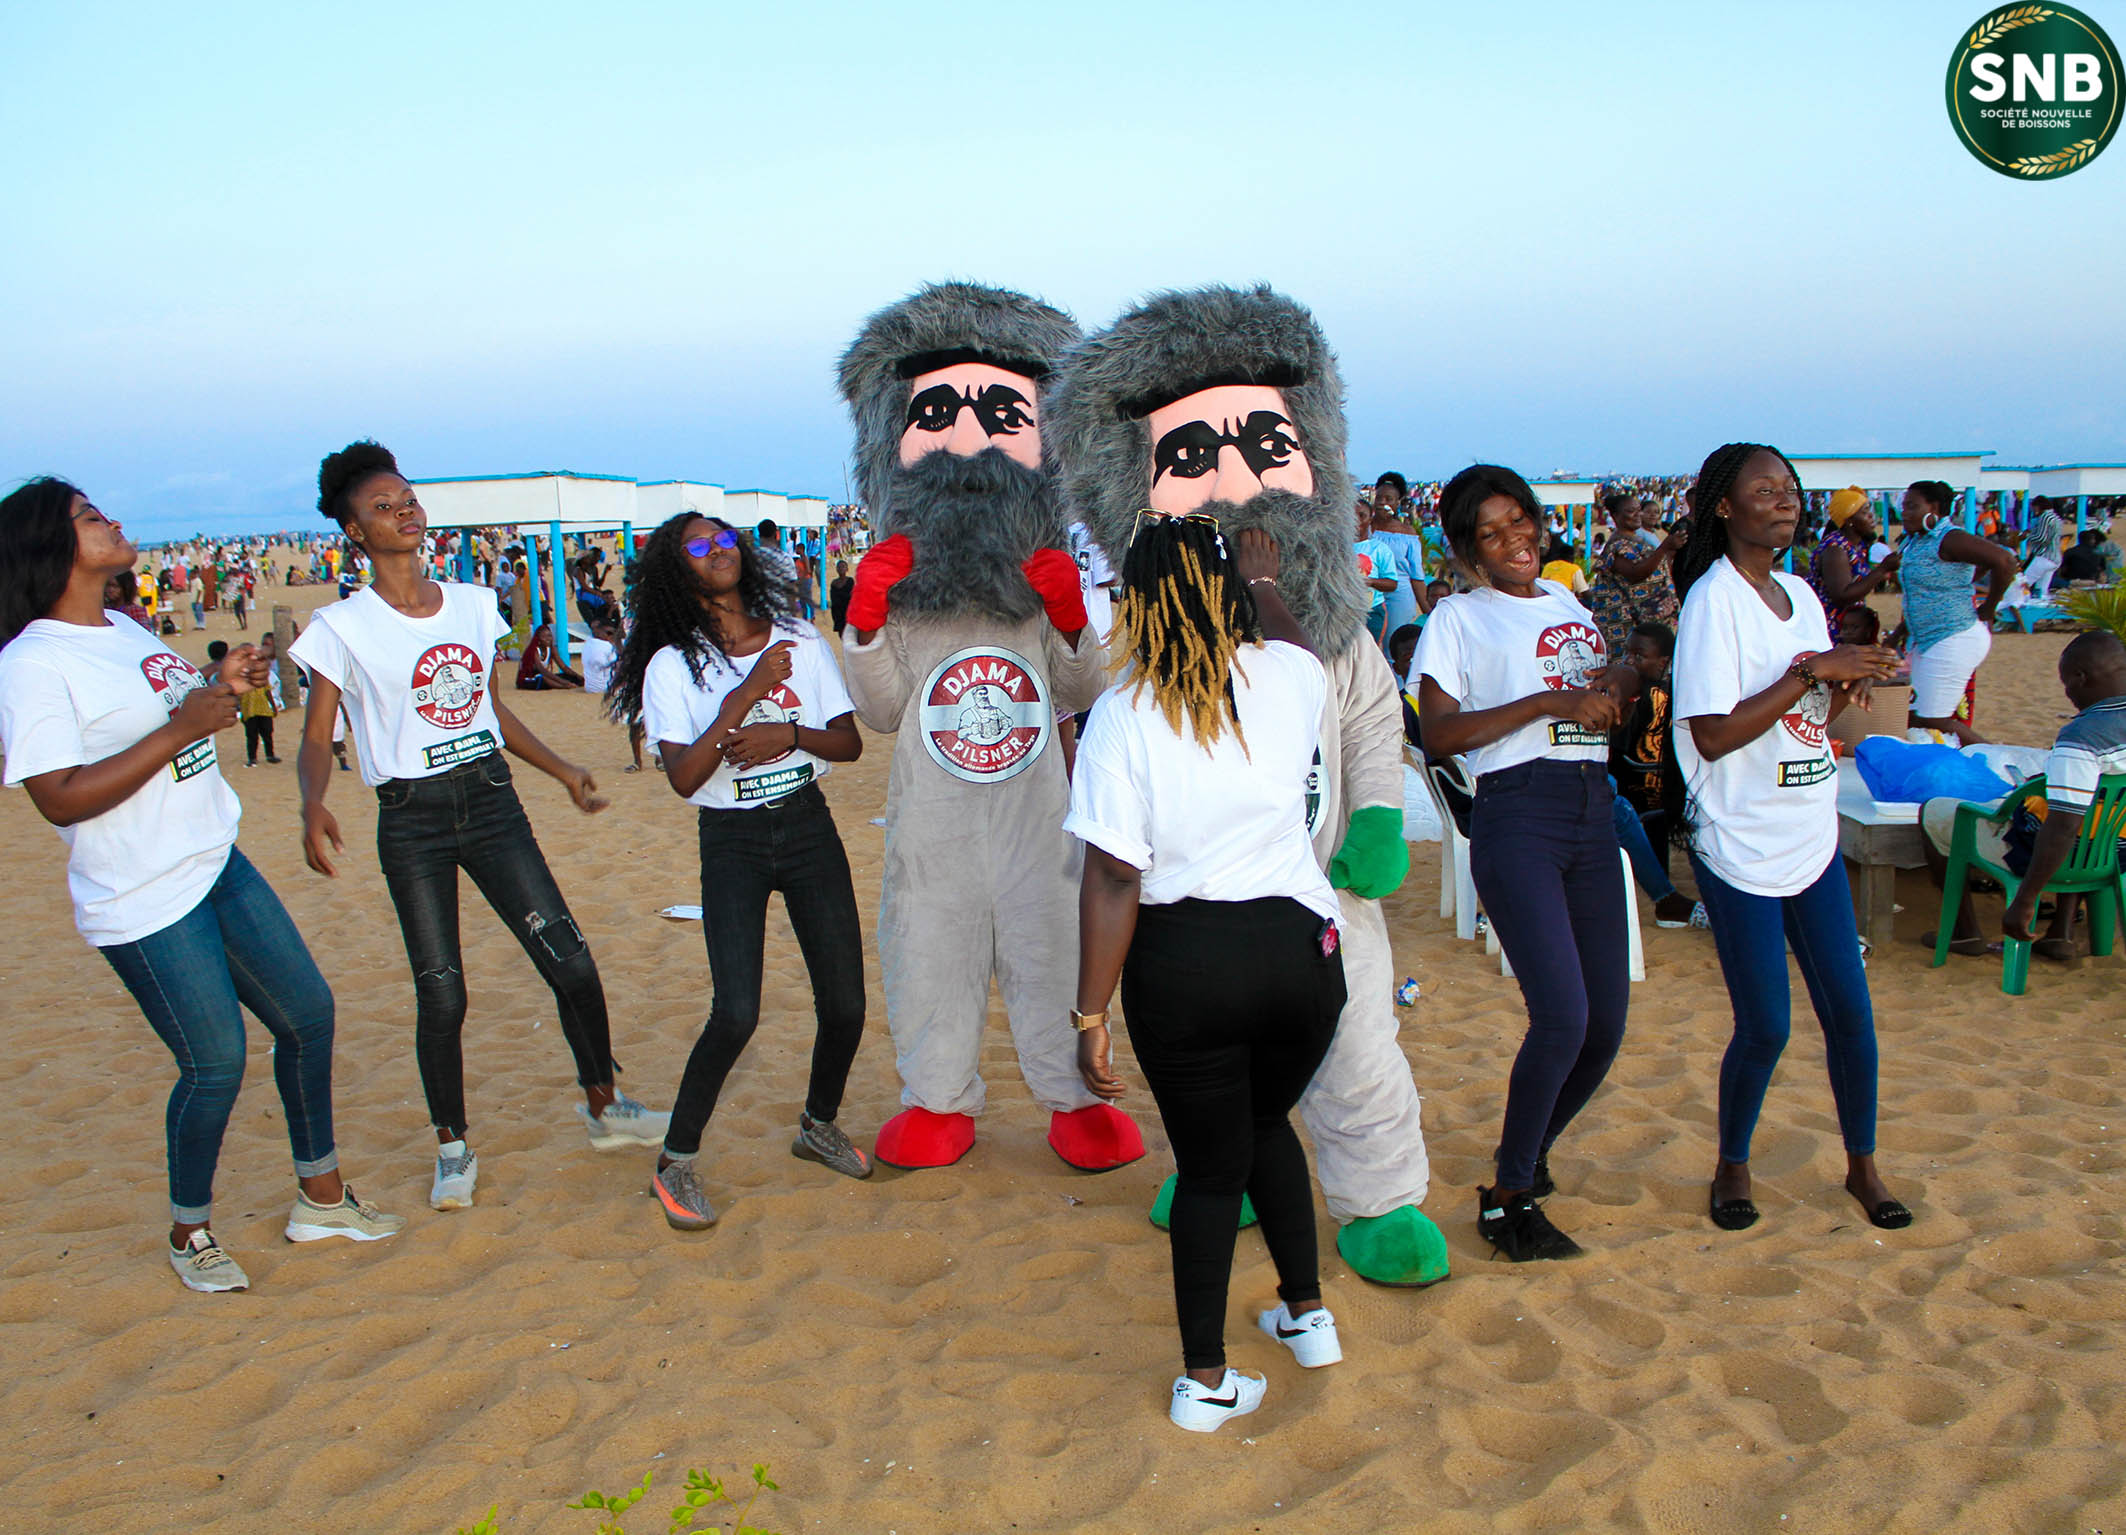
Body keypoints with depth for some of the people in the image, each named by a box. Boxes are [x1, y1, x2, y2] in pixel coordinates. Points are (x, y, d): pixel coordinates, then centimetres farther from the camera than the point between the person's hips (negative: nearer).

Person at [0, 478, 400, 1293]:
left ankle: (320, 1195, 27)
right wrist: (180, 729, -24)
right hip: (146, 904, -9)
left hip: (218, 866, 9)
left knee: (308, 1013, 10)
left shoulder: (127, 629, 11)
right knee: (216, 1062, -2)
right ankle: (190, 1233, 23)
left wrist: (218, 685, 6)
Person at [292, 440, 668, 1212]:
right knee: (440, 994, 1)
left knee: (571, 964, -1)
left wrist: (561, 770, 16)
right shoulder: (342, 627, -4)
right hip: (411, 822, -3)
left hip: (491, 802, 4)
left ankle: (603, 1106, 20)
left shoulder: (473, 604, 10)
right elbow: (317, 737, -6)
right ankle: (453, 1147, 21)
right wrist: (313, 804, -25)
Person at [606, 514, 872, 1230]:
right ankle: (675, 1163, 4)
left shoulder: (801, 640, 5)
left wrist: (788, 733, -14)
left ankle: (819, 1124, 31)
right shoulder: (673, 665, -5)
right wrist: (744, 697, -22)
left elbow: (849, 742, 4)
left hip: (809, 828, 4)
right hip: (731, 843, -3)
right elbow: (683, 777, -16)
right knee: (736, 1012, -15)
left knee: (844, 1002, 3)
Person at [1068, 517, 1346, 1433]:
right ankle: (1307, 1313, 38)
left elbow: (1113, 882, -15)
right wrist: (1265, 582, 40)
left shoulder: (1124, 714, -12)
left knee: (1210, 1164, 15)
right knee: (1267, 1120, 29)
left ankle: (1205, 1379, 25)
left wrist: (1090, 1017, -9)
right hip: (1299, 946, 3)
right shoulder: (1287, 678, -4)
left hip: (1183, 963, -2)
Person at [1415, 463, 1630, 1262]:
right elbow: (1439, 735, -9)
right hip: (1516, 815, -6)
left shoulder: (1570, 605, 20)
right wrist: (1545, 701, -16)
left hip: (1593, 813, 6)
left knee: (1607, 1021, 5)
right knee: (1562, 1016, -17)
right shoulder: (1459, 618, 2)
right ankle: (1509, 1199, 1)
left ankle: (1528, 1150, 30)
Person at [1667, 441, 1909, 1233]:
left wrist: (1849, 683, -3)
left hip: (1812, 837, 7)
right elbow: (1713, 735, -19)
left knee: (1849, 1009, 9)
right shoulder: (1712, 599, -13)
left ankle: (1862, 1164, 28)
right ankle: (1732, 1167, 23)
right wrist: (1812, 672, -19)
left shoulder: (1799, 594, 11)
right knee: (1765, 1027, 0)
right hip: (1741, 847, -7)